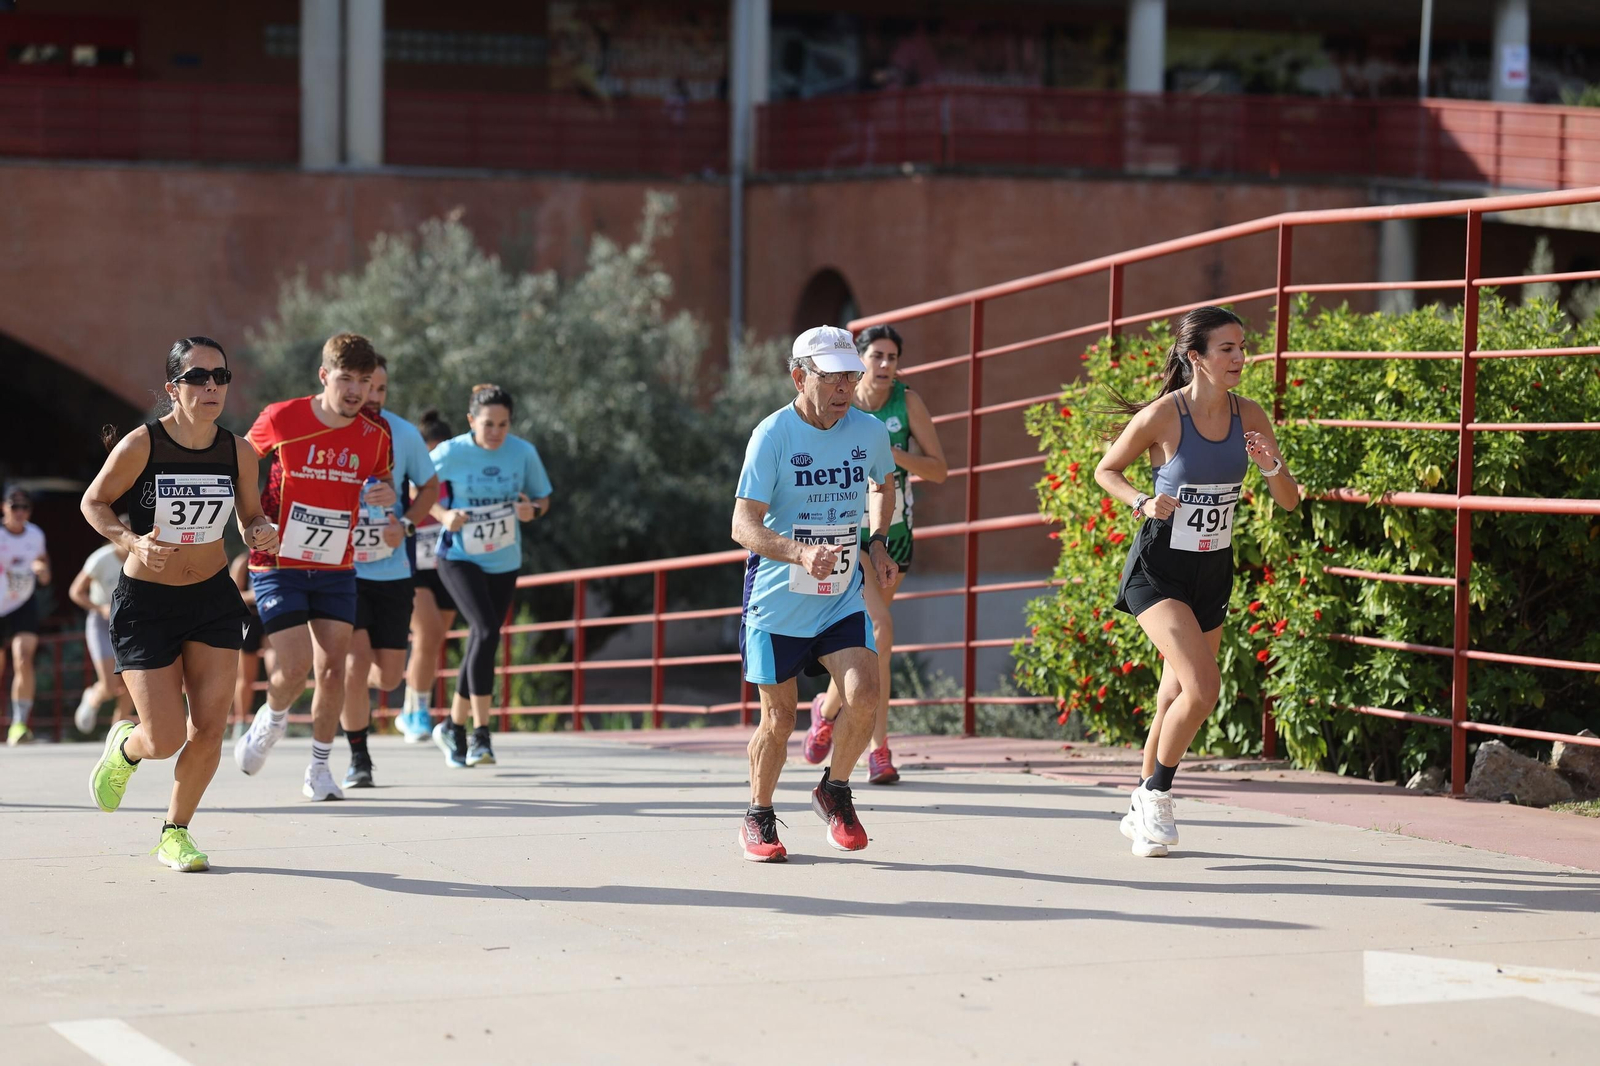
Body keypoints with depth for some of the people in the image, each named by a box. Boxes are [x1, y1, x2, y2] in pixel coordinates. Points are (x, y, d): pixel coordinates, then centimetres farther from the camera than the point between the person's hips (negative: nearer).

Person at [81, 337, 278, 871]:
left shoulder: (238, 452, -6)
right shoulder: (141, 445, -17)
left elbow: (251, 516, 9)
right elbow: (93, 502, -4)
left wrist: (262, 533, -14)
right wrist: (132, 541, -22)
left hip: (214, 598, 3)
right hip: (145, 603, -3)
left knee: (208, 732, -3)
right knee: (165, 739, -6)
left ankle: (175, 832, 20)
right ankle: (125, 747, 32)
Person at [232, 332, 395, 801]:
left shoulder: (376, 434, -4)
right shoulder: (281, 419, -12)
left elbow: (382, 481, 15)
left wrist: (386, 495, -9)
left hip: (336, 569, 3)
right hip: (278, 565, -3)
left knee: (332, 668, -2)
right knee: (295, 666, -12)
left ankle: (319, 770, 14)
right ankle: (272, 720, 23)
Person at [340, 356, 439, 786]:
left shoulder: (404, 434, -3)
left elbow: (430, 487, 11)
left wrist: (406, 524, -6)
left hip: (391, 570, 3)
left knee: (388, 675, 4)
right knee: (356, 661, -15)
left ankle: (353, 696, 42)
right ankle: (358, 759, 5)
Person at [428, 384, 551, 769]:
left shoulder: (524, 452, -7)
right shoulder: (451, 453, -13)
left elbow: (543, 497, 6)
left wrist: (532, 510, -17)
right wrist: (442, 515, -16)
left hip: (504, 562, 4)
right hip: (459, 558, -4)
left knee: (482, 643, 11)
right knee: (487, 632, -22)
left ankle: (453, 727, 31)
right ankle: (481, 734, -19)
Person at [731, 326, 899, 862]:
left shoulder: (869, 431, -1)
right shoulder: (773, 434, -15)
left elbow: (885, 485, 23)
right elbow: (744, 525, -20)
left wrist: (877, 542, 9)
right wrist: (800, 553, -37)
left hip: (842, 597, 3)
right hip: (776, 598, -3)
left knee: (864, 695, -17)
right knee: (778, 718, 2)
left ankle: (834, 791, 10)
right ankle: (758, 818, 26)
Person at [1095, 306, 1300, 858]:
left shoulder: (1249, 416, -4)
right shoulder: (1161, 417, -17)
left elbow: (1289, 501, 1)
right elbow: (1106, 470, -2)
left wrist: (1272, 466, -19)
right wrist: (1143, 502, -20)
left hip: (1213, 571, 6)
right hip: (1158, 569, -5)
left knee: (1177, 697, 14)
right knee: (1203, 686, -20)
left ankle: (1143, 812, 32)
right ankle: (1157, 796, 1)